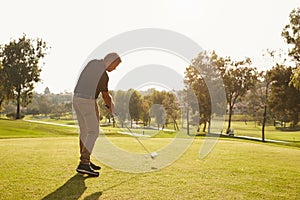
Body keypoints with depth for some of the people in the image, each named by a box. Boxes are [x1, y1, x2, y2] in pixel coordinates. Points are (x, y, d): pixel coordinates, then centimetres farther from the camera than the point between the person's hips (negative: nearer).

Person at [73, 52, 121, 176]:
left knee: (84, 131, 13)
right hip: (88, 102, -9)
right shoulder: (104, 76, -17)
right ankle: (84, 164, -17)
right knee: (93, 132, -9)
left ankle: (85, 161, 18)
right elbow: (105, 96, -6)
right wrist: (112, 107, 13)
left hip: (77, 99, 9)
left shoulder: (92, 62, 9)